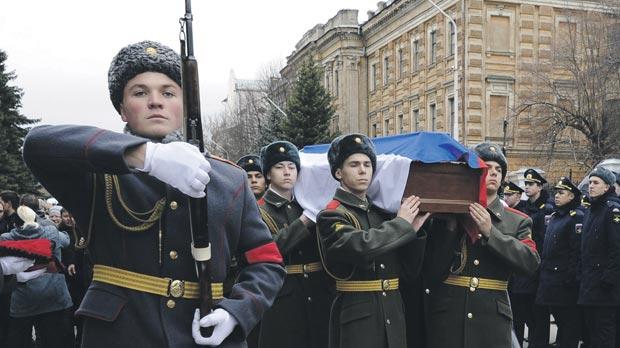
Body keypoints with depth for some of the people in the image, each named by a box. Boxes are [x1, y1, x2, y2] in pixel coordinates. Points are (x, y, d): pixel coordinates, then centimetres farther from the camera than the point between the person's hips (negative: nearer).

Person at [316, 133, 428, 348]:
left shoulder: (384, 213, 10)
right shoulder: (331, 215, -7)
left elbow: (410, 271, 10)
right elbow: (361, 247, -27)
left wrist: (414, 230, -4)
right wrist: (402, 223, -14)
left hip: (394, 316, 6)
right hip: (357, 319, -5)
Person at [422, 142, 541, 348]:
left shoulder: (518, 221, 7)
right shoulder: (447, 215, 4)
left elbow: (531, 263, -9)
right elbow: (432, 271, -2)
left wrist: (490, 232, -14)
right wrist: (450, 228, -12)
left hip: (493, 321, 1)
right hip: (446, 318, 0)